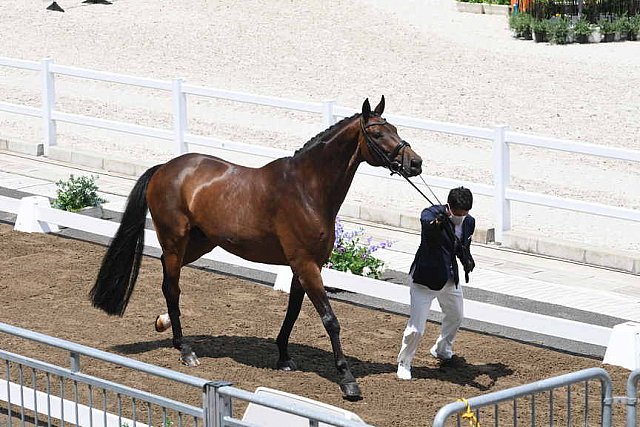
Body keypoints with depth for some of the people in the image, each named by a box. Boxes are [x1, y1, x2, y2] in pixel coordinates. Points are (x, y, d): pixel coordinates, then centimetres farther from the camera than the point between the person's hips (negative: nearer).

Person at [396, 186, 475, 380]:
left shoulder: (469, 222, -4)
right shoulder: (432, 213, -23)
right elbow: (426, 222, -47)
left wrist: (467, 260, -9)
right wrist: (437, 223, -70)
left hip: (450, 279, 7)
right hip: (424, 280, -7)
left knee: (455, 317, 26)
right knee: (415, 329, -8)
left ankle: (442, 350, 53)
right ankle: (404, 363, 17)